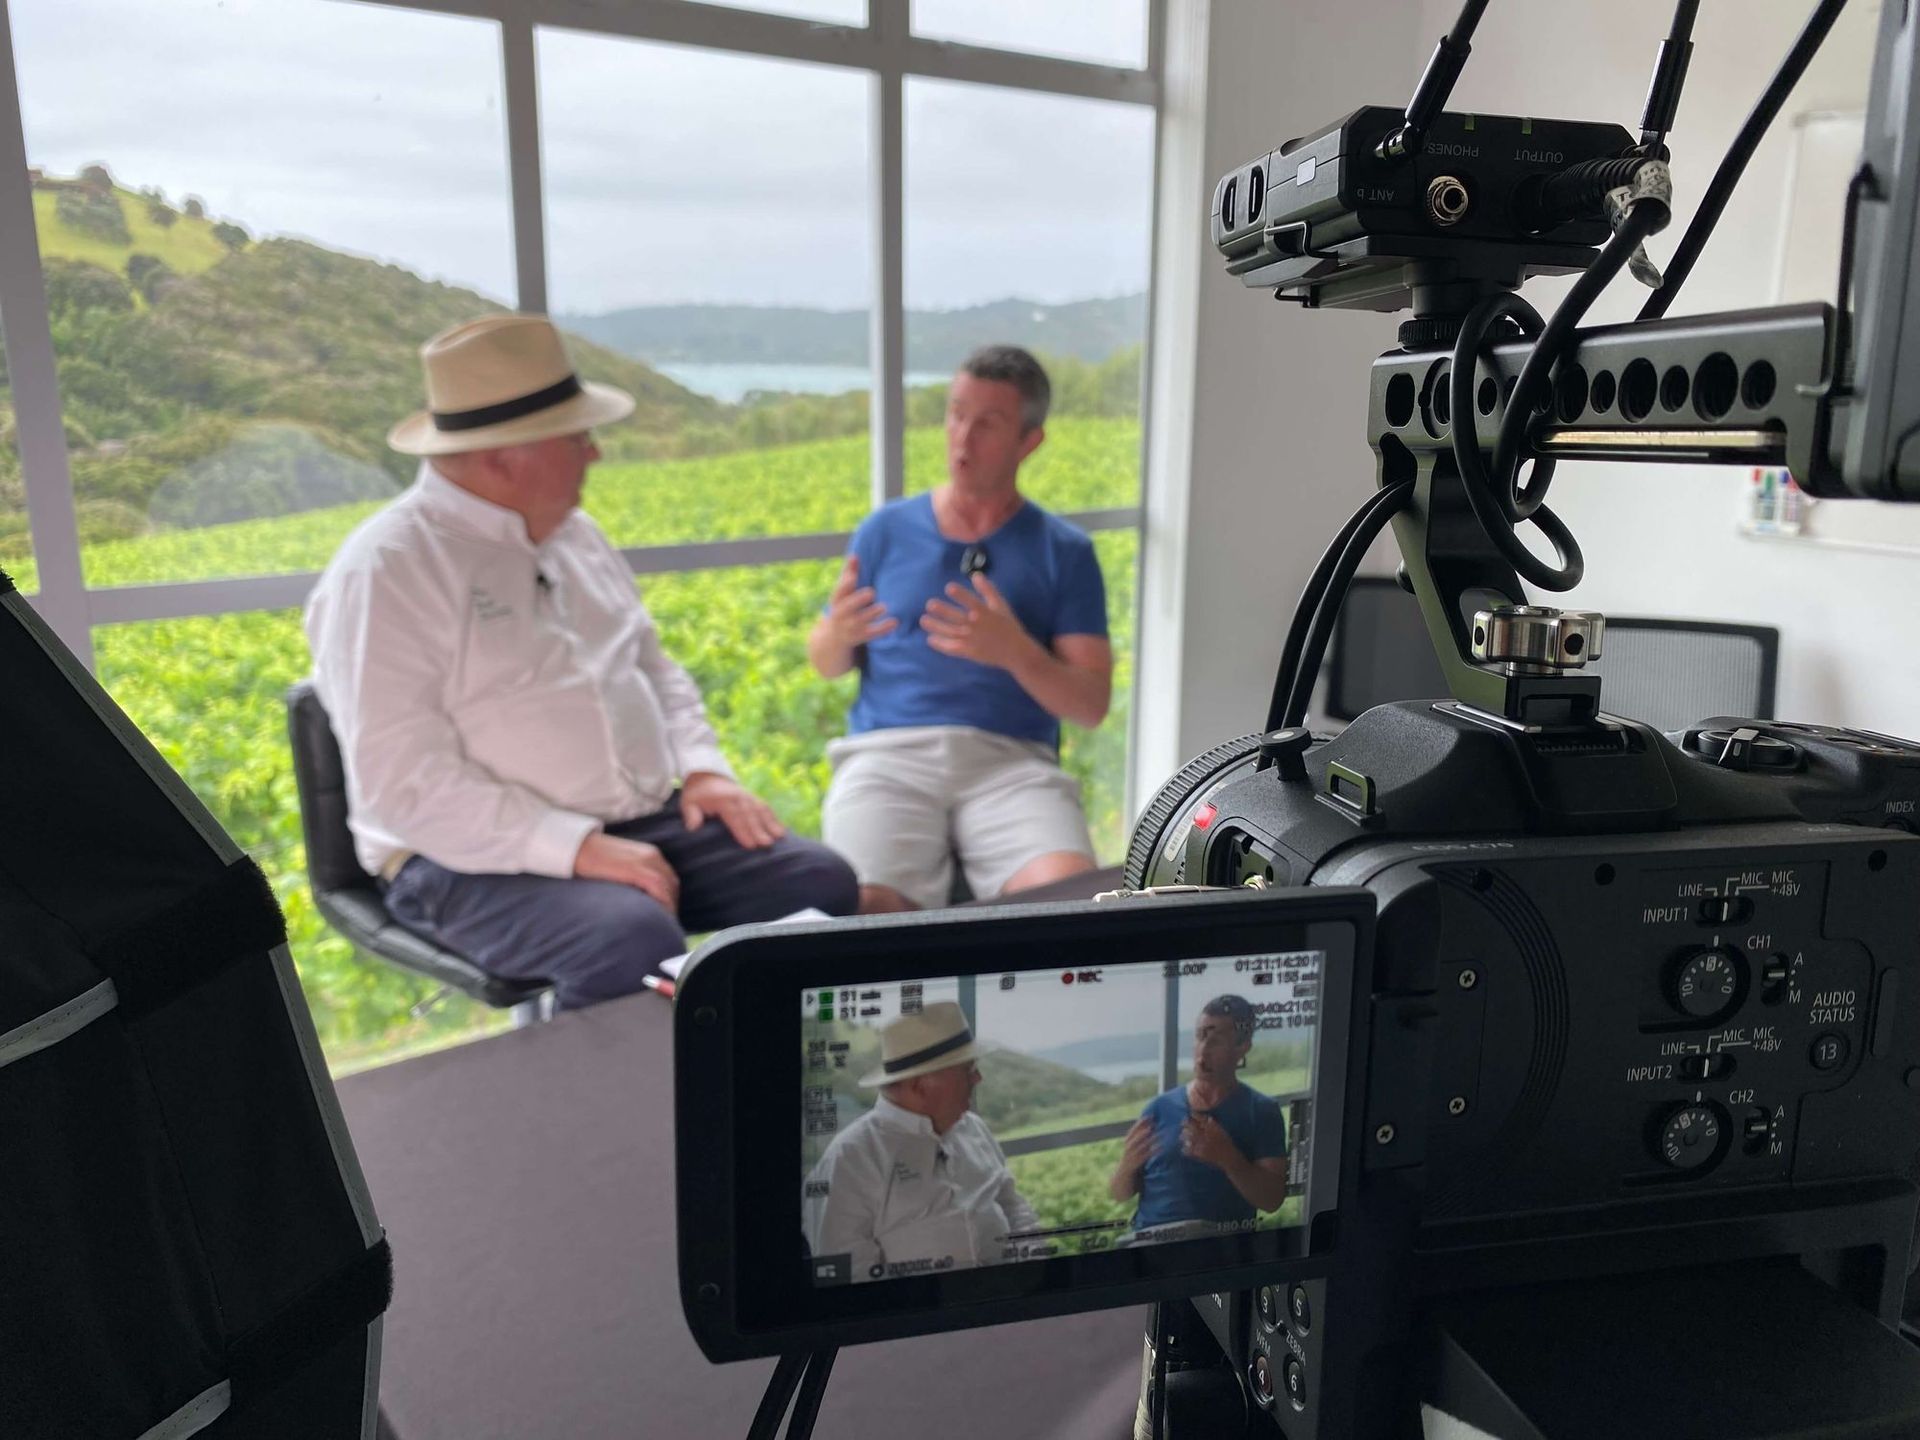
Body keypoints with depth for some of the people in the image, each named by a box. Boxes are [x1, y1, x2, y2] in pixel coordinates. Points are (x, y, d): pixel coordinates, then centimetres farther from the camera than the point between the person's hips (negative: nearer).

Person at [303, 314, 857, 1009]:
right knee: (636, 945, -36)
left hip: (649, 821, 7)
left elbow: (651, 666, 23)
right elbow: (403, 782, -18)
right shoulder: (383, 573, -11)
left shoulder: (574, 534, 15)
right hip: (481, 859, -7)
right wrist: (577, 847, -24)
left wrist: (703, 767, 4)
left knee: (822, 882, -12)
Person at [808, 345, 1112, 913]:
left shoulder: (1065, 551, 10)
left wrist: (1015, 652, -16)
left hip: (1011, 759, 0)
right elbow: (825, 665, 20)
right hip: (889, 752, 1)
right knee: (860, 905, -29)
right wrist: (839, 633, -5)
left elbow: (1092, 706, 4)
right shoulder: (886, 529, 14)